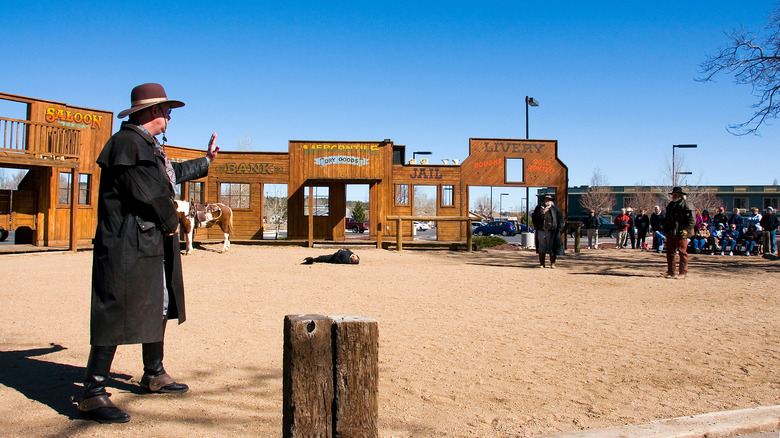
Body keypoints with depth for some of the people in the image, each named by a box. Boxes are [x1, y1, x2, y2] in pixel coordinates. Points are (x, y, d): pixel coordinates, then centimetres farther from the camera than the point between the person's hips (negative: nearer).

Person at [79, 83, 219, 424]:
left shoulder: (149, 146, 18)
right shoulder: (127, 142, -15)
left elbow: (173, 174, 36)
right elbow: (148, 191, -22)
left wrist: (206, 160, 48)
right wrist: (171, 222, -8)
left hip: (153, 244, 11)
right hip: (127, 246, -11)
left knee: (159, 307, 18)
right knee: (118, 314, -9)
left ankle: (154, 376, 33)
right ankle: (92, 393, -3)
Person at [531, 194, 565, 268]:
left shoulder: (555, 208, 4)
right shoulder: (539, 208, 10)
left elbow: (561, 218, 6)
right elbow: (534, 217, 20)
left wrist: (559, 228, -4)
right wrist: (536, 226, 8)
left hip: (552, 231, -2)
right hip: (541, 231, 2)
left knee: (552, 248, 0)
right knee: (541, 248, 7)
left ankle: (552, 263, 8)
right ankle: (541, 263, 15)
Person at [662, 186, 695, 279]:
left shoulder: (686, 205, -4)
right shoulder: (670, 205, 19)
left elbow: (692, 220, -9)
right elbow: (667, 219, 26)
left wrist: (686, 230, -17)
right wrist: (665, 230, 16)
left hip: (680, 233, -7)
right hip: (670, 233, 7)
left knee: (682, 252, -3)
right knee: (670, 252, 9)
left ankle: (683, 272, 1)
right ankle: (670, 271, 16)